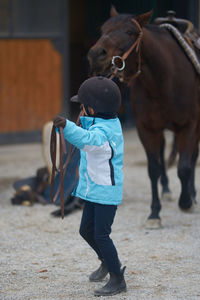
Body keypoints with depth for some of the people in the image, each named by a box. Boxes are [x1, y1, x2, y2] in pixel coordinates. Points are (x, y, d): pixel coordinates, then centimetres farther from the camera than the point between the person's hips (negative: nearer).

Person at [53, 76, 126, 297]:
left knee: (101, 234, -8)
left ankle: (117, 280, 3)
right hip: (94, 190, 10)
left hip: (106, 192, -10)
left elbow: (88, 139, -49)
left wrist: (67, 126, -62)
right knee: (86, 230, 18)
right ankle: (106, 262, 40)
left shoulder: (103, 130, -24)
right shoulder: (110, 123, 7)